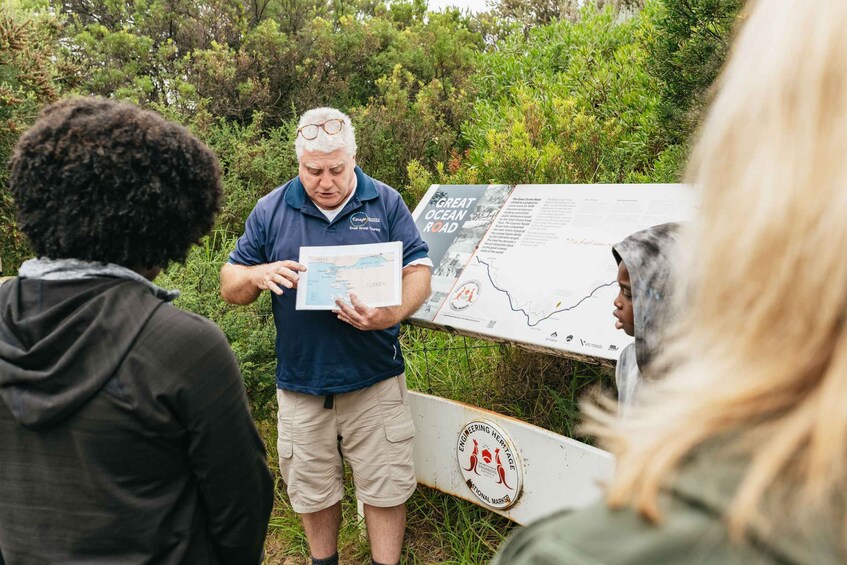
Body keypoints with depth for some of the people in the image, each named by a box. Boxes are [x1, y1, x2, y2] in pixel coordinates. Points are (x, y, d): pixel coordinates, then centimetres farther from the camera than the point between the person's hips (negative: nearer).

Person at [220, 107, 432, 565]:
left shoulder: (385, 202, -1)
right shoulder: (271, 211, 1)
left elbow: (419, 272, -3)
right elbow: (230, 286, 5)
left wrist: (392, 315, -24)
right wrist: (258, 276, -19)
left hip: (374, 378, -1)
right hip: (300, 382, 2)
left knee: (385, 486, 9)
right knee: (312, 490, 18)